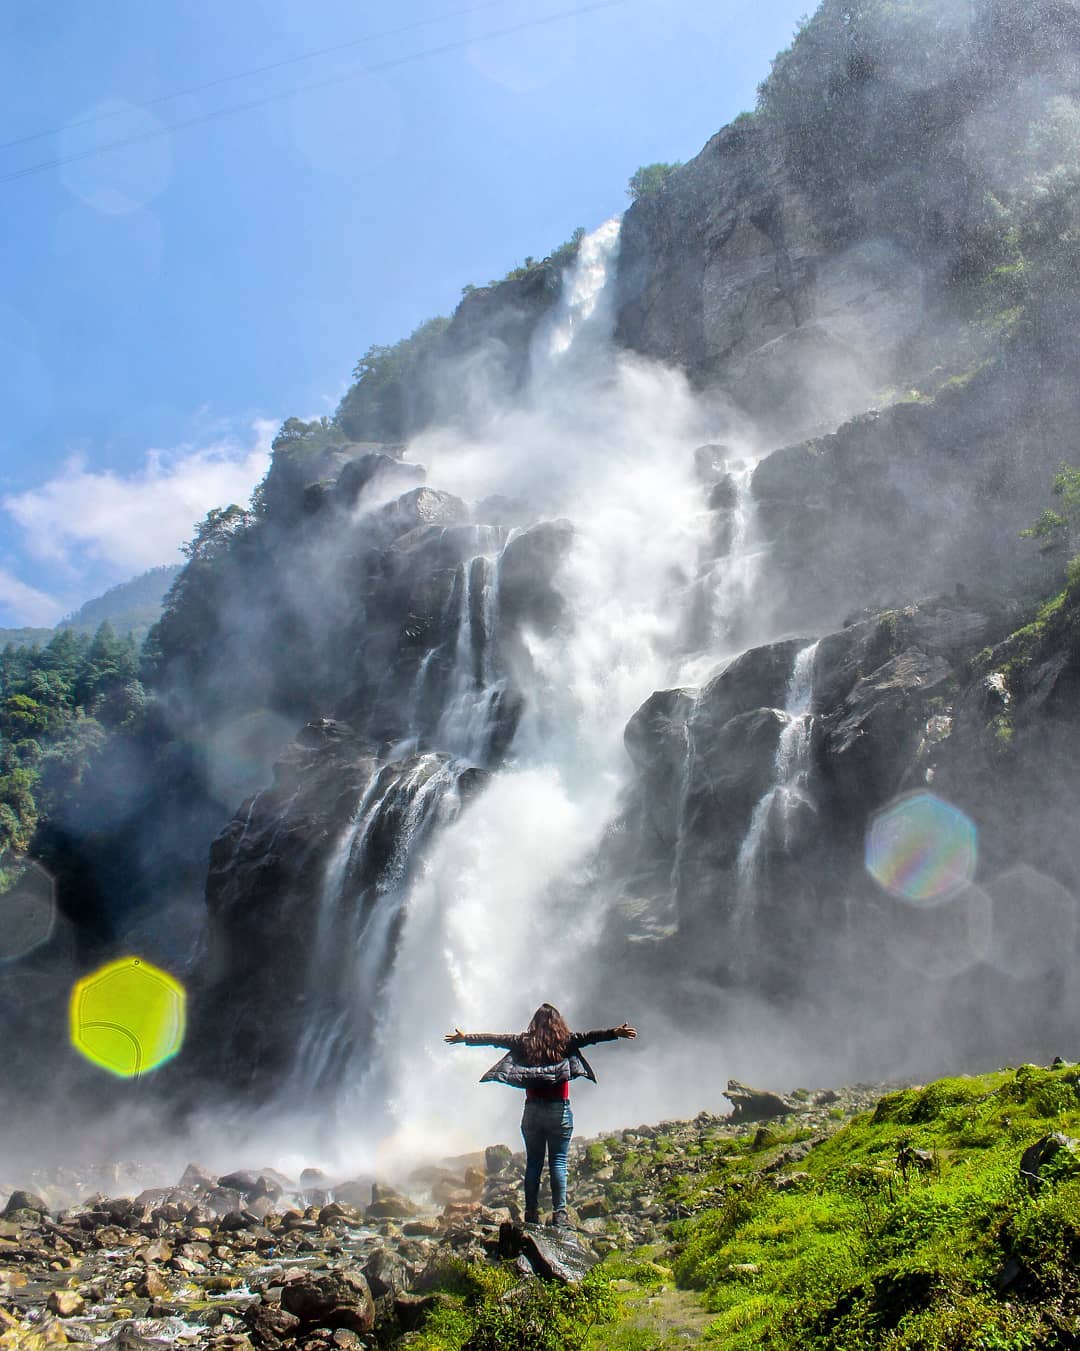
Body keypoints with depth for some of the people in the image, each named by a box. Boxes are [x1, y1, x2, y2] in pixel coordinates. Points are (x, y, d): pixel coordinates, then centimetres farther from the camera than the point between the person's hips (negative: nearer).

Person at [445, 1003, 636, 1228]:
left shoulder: (524, 1041, 4)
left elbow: (494, 1038, 11)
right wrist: (616, 1032, -16)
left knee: (533, 1163, 8)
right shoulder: (565, 1041, -2)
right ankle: (559, 1213, -6)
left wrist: (465, 1038, 20)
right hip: (559, 1110, -2)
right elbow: (589, 1037, -12)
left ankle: (531, 1213, 7)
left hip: (532, 1110, 2)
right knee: (558, 1162, 0)